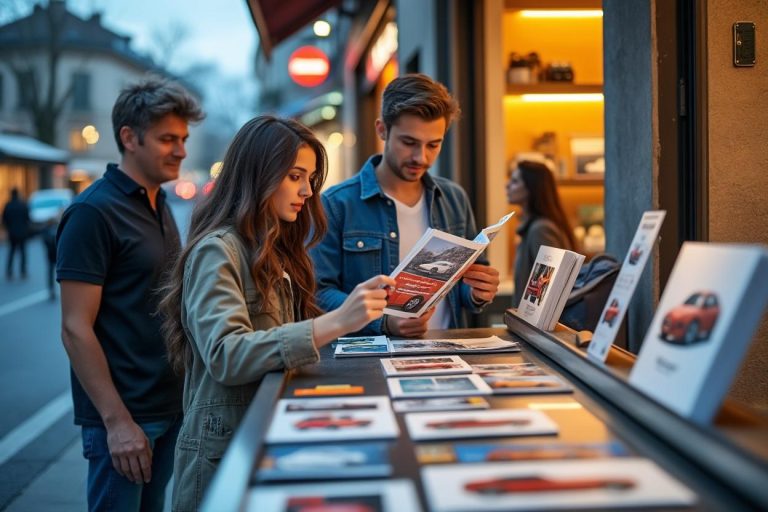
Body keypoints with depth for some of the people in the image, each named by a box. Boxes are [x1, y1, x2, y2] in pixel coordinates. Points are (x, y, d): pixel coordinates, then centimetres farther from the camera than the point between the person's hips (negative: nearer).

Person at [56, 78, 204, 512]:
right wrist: (117, 421, -19)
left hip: (170, 406, 8)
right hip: (124, 416, -8)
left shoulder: (161, 206, 11)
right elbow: (76, 329, -16)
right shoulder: (94, 212, -14)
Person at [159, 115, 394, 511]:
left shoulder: (276, 251, 12)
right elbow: (225, 356, -29)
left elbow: (285, 336, 9)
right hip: (227, 448, -8)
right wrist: (335, 323, -37)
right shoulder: (217, 250, -15)